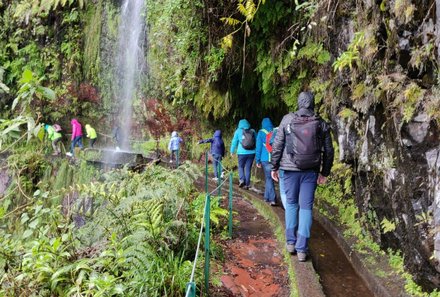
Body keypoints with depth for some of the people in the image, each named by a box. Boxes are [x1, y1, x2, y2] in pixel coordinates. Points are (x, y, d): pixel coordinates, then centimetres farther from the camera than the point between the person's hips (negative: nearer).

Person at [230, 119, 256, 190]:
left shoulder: (238, 131, 0)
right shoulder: (253, 131, 6)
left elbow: (234, 142, 3)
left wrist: (232, 151, 13)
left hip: (242, 153, -2)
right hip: (251, 153, 2)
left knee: (241, 166, 16)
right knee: (248, 168, 9)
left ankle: (242, 179, -4)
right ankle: (247, 184, 9)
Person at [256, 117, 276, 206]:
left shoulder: (261, 133, 0)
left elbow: (259, 147, 0)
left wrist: (257, 160, 4)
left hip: (265, 159, -2)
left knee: (269, 178, 2)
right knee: (268, 178, 15)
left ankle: (272, 199, -5)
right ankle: (267, 197, 23)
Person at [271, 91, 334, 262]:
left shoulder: (287, 120, -3)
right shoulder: (321, 124, 3)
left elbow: (277, 145, -3)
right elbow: (329, 151, 6)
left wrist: (274, 167, 6)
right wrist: (324, 172, 17)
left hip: (290, 169, -1)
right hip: (311, 171, 1)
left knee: (291, 204, 15)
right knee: (306, 207, 4)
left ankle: (291, 242, 18)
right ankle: (302, 249, 4)